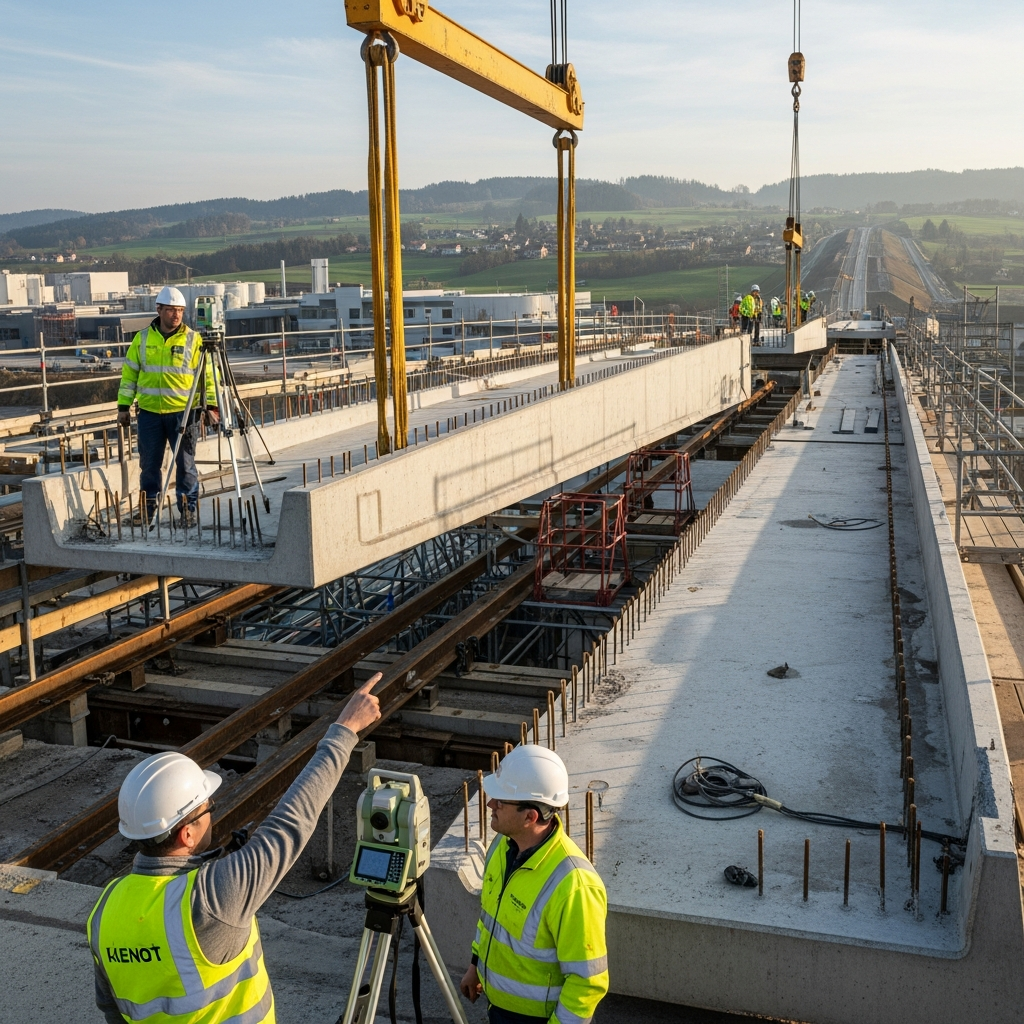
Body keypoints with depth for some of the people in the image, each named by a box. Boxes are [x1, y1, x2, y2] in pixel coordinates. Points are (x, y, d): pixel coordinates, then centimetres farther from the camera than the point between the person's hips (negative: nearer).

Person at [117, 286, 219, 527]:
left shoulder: (194, 340, -1)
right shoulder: (142, 338, 6)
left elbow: (208, 375, 0)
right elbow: (129, 374, 10)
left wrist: (211, 406, -8)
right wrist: (123, 406, 8)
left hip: (183, 411, -2)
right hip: (149, 411, 2)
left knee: (185, 463, 1)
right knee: (149, 463, 8)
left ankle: (188, 509, 12)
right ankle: (148, 508, 21)